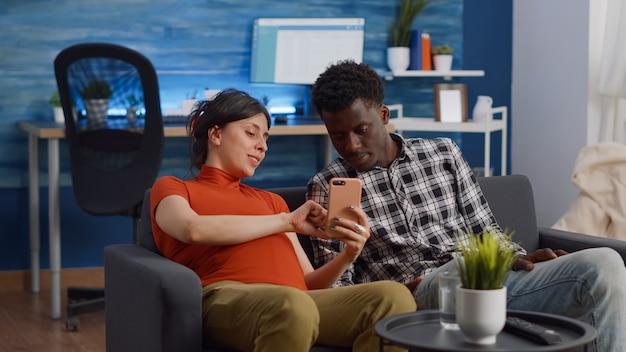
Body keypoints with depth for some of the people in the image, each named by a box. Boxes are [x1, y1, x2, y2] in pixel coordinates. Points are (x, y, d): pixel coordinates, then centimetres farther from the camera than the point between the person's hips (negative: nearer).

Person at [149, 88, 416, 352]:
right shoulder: (171, 188, 22)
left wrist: (348, 255, 6)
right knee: (292, 306, -42)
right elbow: (195, 229, -4)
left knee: (394, 296, -26)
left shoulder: (271, 201, 35)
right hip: (228, 299, -5)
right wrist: (287, 221, 2)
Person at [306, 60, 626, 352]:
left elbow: (485, 233, 18)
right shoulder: (327, 187, 8)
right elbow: (336, 282, 4)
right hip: (415, 302, -4)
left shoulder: (443, 154, 16)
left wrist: (515, 259, -4)